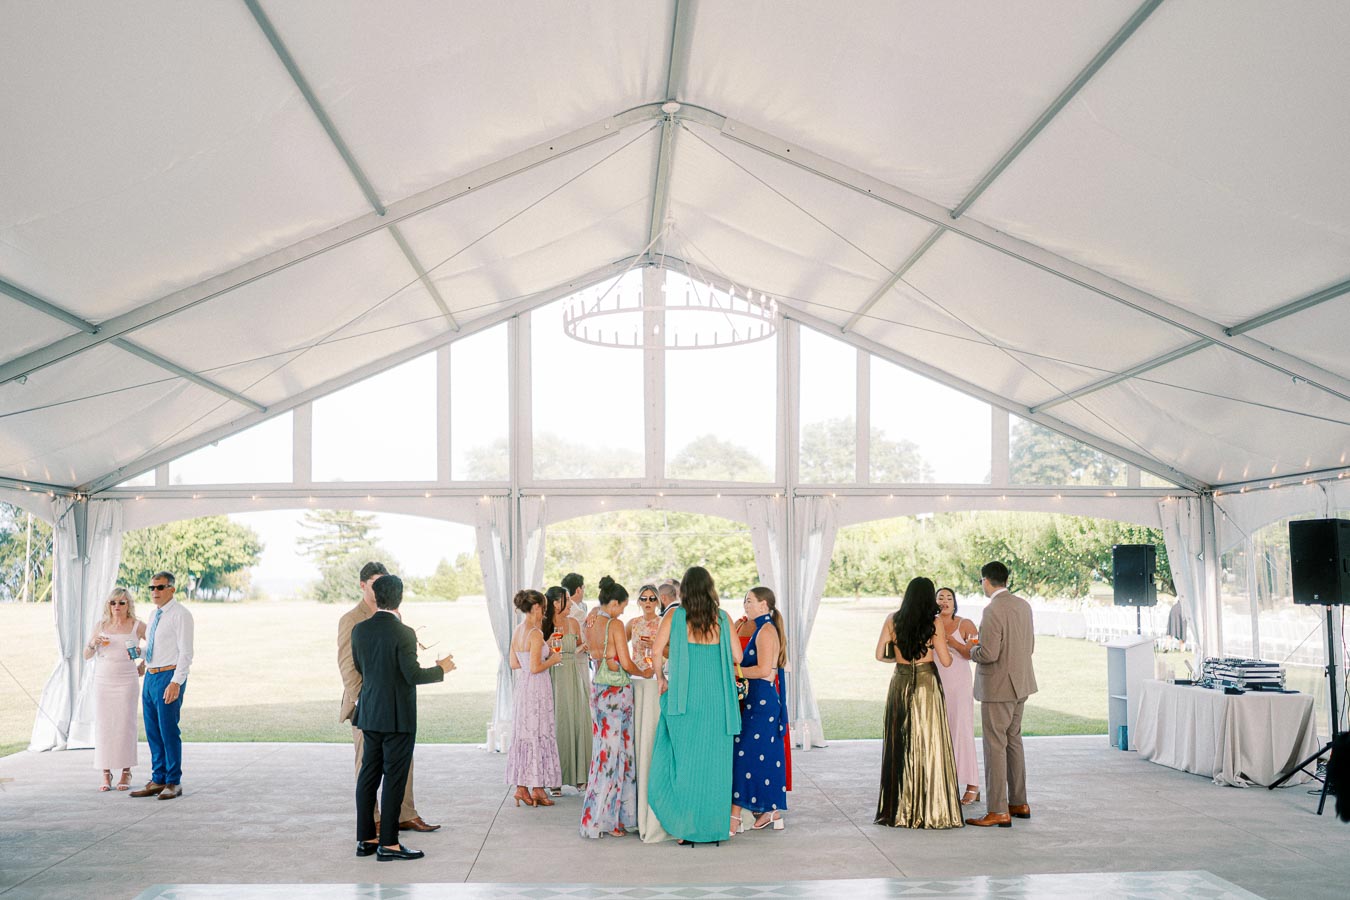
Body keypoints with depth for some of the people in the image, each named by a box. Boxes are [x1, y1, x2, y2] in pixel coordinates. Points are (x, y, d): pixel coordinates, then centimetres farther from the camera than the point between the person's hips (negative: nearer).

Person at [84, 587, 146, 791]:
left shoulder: (137, 626, 2)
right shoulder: (102, 626, 9)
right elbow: (86, 656, 12)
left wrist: (144, 662, 2)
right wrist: (93, 643, -7)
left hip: (127, 681, -2)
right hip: (103, 680, 2)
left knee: (126, 725, -4)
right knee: (103, 725, -1)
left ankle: (126, 773, 4)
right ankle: (106, 774, 5)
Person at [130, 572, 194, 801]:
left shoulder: (180, 614, -10)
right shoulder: (154, 615, 15)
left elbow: (185, 652, -16)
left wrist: (176, 682, -22)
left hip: (169, 677, -8)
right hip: (150, 677, 9)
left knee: (169, 731, -5)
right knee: (152, 732, 11)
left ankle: (173, 783, 5)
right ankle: (158, 780, 19)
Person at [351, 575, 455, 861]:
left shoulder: (359, 630, 1)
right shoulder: (403, 634, -18)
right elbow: (413, 676, -19)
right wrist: (442, 669, -3)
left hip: (370, 714, 6)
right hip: (397, 717, -6)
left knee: (368, 776, 12)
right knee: (394, 779, 0)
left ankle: (365, 839, 19)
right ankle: (388, 844, 3)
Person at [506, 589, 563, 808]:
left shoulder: (518, 630, 8)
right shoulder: (536, 633, -17)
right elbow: (535, 668, -20)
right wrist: (553, 660, -4)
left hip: (522, 685, 8)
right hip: (536, 688, -8)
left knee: (523, 734, 12)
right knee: (538, 735, 1)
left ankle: (521, 787, 16)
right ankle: (537, 789, 7)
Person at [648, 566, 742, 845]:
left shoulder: (675, 615, -2)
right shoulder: (722, 618, 2)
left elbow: (656, 653, -5)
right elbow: (737, 657, 6)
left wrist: (661, 680, 10)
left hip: (685, 696, -1)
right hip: (717, 696, 1)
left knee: (685, 759, 8)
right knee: (713, 761, 9)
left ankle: (686, 826, 10)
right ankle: (712, 826, 14)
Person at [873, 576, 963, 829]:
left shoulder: (892, 620, 0)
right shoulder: (933, 624, -8)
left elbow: (880, 655, 1)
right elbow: (946, 661, -6)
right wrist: (943, 646, 15)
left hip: (900, 683, 3)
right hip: (926, 685, -3)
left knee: (900, 745, 10)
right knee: (928, 744, 2)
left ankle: (899, 809, 15)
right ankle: (931, 809, 5)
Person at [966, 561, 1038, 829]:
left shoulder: (993, 610, -20)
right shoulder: (1023, 605, 7)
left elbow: (988, 654, -23)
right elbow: (1030, 647, 14)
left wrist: (972, 651, -4)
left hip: (998, 686, -9)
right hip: (1020, 684, 9)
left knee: (995, 746, -3)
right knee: (1013, 741, 18)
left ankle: (998, 812, 0)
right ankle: (1019, 803, 26)